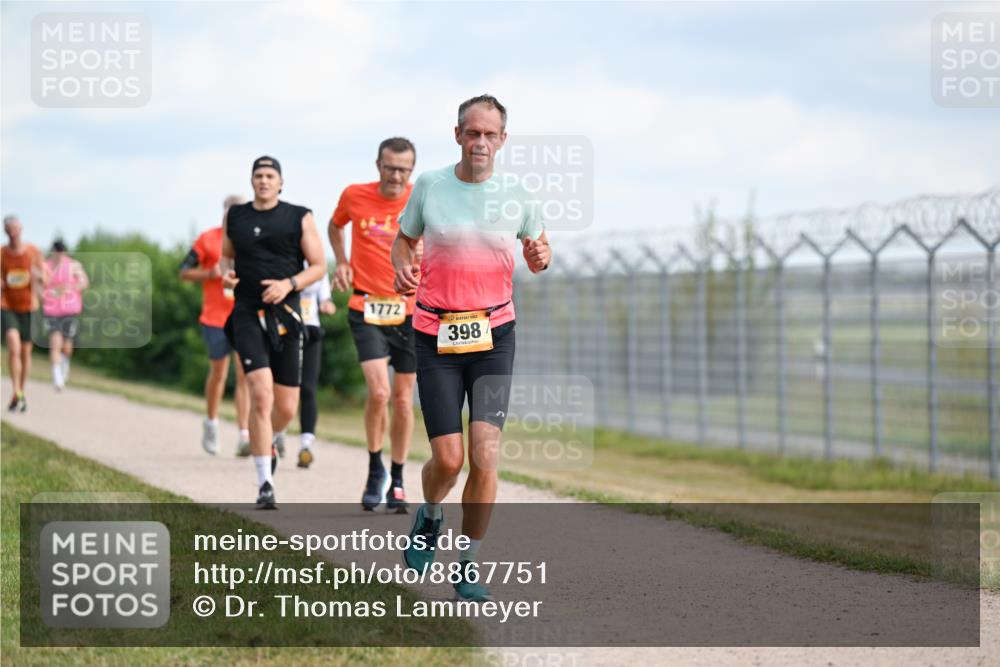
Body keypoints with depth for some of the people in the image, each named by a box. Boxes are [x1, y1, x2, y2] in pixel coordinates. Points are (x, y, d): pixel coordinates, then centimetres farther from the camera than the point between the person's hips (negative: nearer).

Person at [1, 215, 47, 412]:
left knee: (26, 352, 9)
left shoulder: (33, 252, -4)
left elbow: (45, 283, 1)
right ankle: (16, 395, -18)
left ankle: (21, 393, 29)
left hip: (28, 308, 2)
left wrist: (38, 276, -22)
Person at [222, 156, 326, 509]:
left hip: (286, 316, 1)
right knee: (261, 394, -17)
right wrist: (225, 275, 0)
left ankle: (266, 441, 41)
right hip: (248, 315, -1)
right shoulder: (235, 217, 9)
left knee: (286, 408, 4)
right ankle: (265, 484, -13)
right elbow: (225, 256, 23)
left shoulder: (299, 218, 3)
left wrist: (289, 284, -12)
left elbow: (318, 266, 5)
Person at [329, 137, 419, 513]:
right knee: (378, 391, -17)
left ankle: (396, 482, 21)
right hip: (366, 309, -1)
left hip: (409, 312, 1)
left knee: (403, 400, 6)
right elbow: (336, 225, 20)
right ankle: (375, 471, 4)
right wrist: (341, 261, 5)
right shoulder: (354, 196, -2)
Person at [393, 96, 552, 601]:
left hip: (493, 335, 1)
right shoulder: (429, 185, 0)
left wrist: (540, 257, -7)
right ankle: (430, 517, 30)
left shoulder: (516, 198, 2)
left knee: (485, 457, -10)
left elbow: (539, 247, 17)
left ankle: (468, 566, 7)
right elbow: (403, 238, 14)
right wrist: (402, 267, -8)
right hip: (435, 336, -1)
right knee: (448, 458, -6)